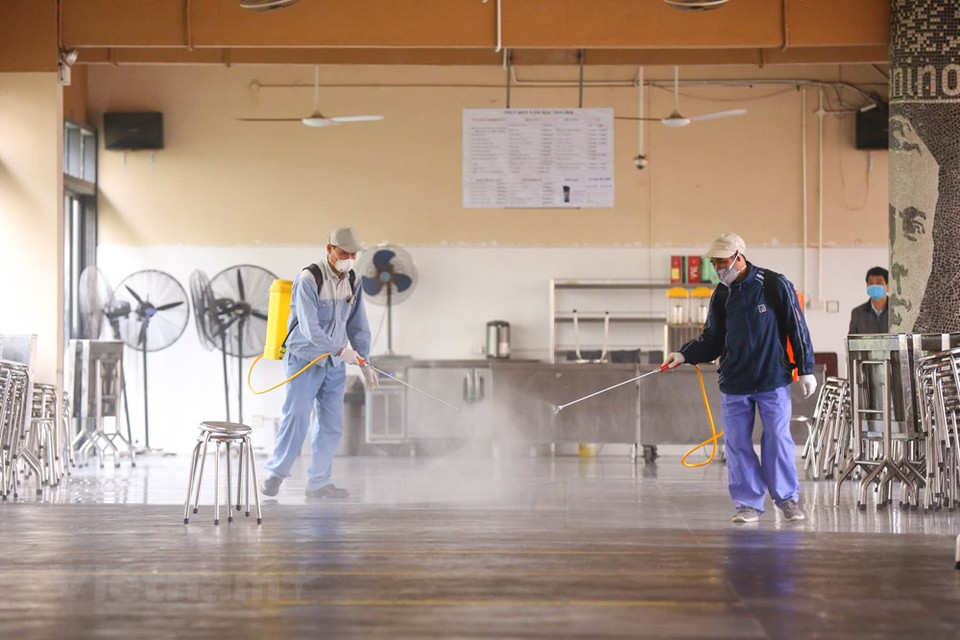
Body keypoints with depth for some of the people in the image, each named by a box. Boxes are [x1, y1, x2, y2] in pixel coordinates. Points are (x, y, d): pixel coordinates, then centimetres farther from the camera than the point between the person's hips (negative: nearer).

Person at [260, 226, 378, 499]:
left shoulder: (353, 282, 4)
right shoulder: (309, 279, -16)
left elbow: (358, 325, 9)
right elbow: (309, 327, -22)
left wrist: (364, 363, 3)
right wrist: (340, 350, -26)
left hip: (334, 365, 6)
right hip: (304, 361, -6)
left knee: (332, 424, 5)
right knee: (296, 418, -7)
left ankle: (318, 482, 14)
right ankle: (275, 474, 10)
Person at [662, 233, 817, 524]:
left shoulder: (775, 285, -5)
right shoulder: (721, 295, 8)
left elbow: (797, 328, -2)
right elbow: (712, 339, 13)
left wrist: (806, 369, -3)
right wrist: (684, 355, -2)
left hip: (773, 379, -4)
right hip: (733, 383, 4)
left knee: (778, 439, -2)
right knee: (737, 444, 2)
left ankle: (788, 497, 13)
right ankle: (749, 503, 9)